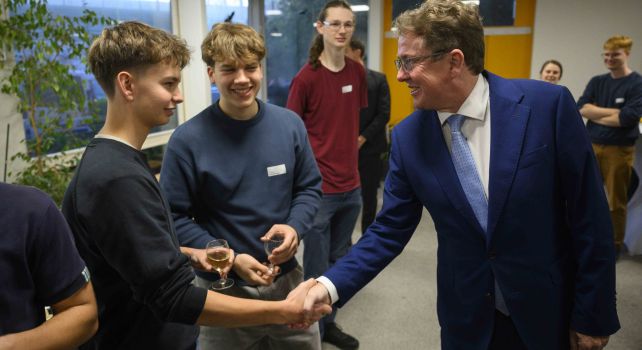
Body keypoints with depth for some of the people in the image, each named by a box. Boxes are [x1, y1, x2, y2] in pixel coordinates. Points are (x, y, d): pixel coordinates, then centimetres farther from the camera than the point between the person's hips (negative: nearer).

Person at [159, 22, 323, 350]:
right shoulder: (187, 140, -16)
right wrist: (229, 260, -20)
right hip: (223, 288, -3)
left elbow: (310, 187, 5)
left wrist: (294, 227, -14)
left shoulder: (290, 124, -5)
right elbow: (175, 219, -12)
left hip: (287, 279, 4)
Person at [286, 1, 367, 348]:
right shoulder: (305, 78, -12)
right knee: (317, 268, 7)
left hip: (351, 184, 6)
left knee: (339, 261, 19)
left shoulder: (358, 72, 4)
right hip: (318, 187, -6)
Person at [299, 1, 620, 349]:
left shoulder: (548, 104, -16)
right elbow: (389, 231, -4)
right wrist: (330, 285, -16)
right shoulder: (407, 136, -8)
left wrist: (593, 316, -6)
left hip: (550, 310, -1)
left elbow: (589, 216, -11)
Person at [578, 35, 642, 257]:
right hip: (591, 146, 4)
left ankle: (615, 244, 22)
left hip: (619, 150, -4)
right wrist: (614, 112, -14)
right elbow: (581, 108, -6)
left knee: (616, 201, 6)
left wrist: (595, 115, -7)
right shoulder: (596, 82, 8)